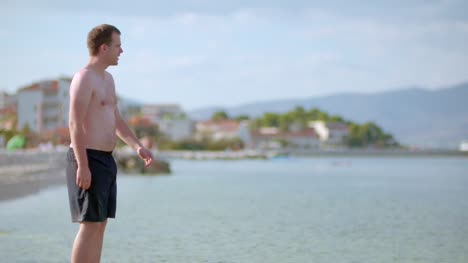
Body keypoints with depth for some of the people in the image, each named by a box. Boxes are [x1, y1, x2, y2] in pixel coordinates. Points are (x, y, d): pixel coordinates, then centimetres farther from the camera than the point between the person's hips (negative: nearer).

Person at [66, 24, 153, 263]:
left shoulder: (107, 79, 18)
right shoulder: (84, 78, -12)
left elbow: (116, 120, 23)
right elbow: (75, 125, -18)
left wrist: (138, 147, 9)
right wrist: (82, 166, -23)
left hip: (105, 161, 10)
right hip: (88, 160, -10)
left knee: (100, 225, 9)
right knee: (90, 226, -9)